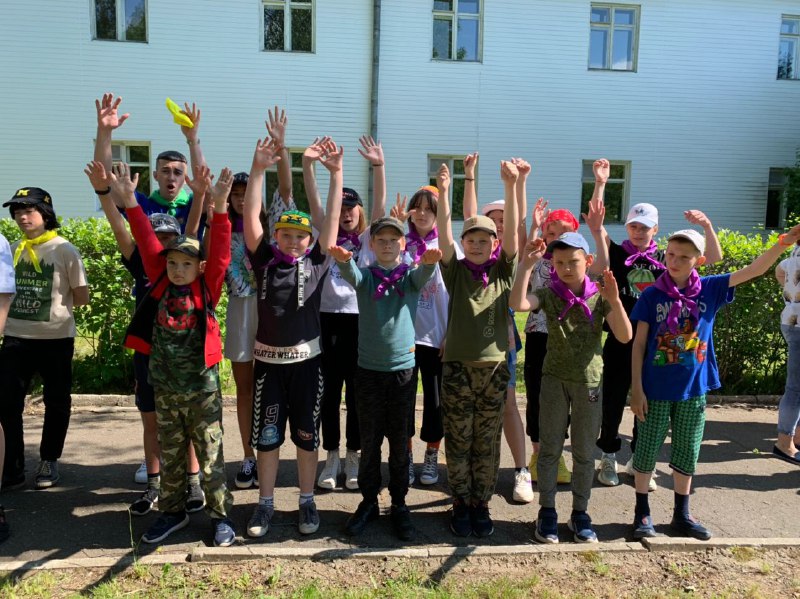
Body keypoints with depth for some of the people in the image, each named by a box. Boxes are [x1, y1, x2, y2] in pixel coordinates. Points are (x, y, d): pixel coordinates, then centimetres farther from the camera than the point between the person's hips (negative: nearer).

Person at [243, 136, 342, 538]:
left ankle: (307, 502, 24)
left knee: (306, 435, 9)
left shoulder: (316, 263, -1)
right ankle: (265, 504, 23)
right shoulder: (264, 259, 0)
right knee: (266, 436, 8)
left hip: (307, 359, 0)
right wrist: (258, 169, -18)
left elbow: (332, 219, -7)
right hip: (268, 359, 1)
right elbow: (250, 218, -9)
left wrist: (335, 173, -13)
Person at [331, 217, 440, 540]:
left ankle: (399, 504, 23)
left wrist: (429, 262, -47)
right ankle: (368, 501, 24)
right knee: (369, 441, 9)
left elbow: (422, 276, -23)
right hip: (368, 369, 0)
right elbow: (351, 275, -23)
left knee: (400, 441, 9)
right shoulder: (364, 275, 0)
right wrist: (343, 259, -47)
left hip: (403, 368, 0)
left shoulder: (410, 275, 1)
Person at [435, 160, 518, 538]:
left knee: (487, 444, 10)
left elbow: (512, 230, -9)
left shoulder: (504, 272, 3)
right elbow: (443, 233, -13)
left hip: (495, 366, 1)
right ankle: (461, 505, 24)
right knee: (458, 442, 8)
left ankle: (481, 505, 26)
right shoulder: (455, 272, 1)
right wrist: (442, 192, -26)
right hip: (458, 365, -1)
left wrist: (511, 186, -20)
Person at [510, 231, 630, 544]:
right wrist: (527, 264, -27)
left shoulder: (600, 296, -4)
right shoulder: (549, 295, -4)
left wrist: (614, 300, -27)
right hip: (554, 378, 0)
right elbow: (517, 304, -25)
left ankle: (580, 513, 25)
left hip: (589, 380, 1)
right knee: (549, 448, 7)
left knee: (584, 452, 11)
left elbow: (624, 336, -14)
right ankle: (547, 512, 20)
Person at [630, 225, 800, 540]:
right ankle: (642, 512, 24)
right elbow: (638, 344, -6)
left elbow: (754, 270, -4)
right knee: (647, 450, 8)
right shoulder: (652, 295, -8)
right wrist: (636, 388, -9)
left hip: (693, 390, 3)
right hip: (656, 390, -3)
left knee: (687, 452, 15)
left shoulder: (710, 289, -1)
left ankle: (681, 514, 32)